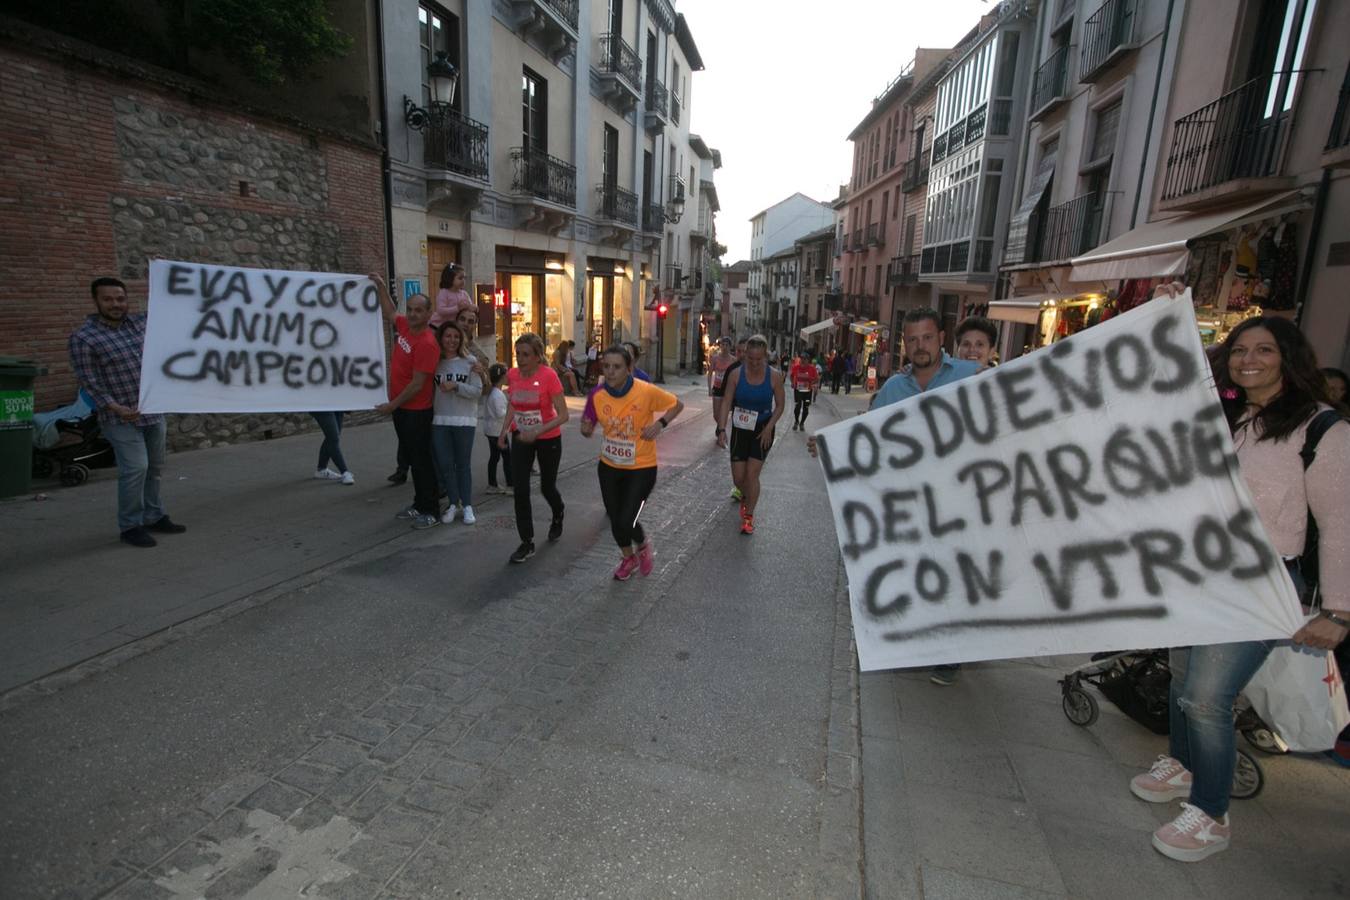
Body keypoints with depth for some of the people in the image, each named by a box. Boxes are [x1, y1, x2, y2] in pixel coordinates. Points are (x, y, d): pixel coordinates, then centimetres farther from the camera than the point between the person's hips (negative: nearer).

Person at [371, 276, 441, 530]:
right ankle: (419, 505, 26)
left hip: (416, 411, -8)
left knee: (422, 461, -2)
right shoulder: (405, 326, 4)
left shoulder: (427, 344, -21)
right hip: (400, 408, 8)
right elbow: (390, 312, 28)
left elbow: (417, 384, -21)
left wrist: (392, 405, -14)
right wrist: (381, 286, 23)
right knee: (412, 458, 15)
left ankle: (432, 512, 8)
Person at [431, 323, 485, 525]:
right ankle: (453, 503, 18)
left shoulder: (470, 362, 1)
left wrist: (455, 386, -15)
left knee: (463, 464, 6)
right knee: (444, 464, 4)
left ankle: (467, 505, 16)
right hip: (439, 420, 2)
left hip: (464, 420, -1)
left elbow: (477, 392, -5)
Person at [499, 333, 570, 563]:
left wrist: (536, 432, -32)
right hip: (521, 439, 4)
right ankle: (527, 543, 6)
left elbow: (563, 415, -23)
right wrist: (504, 430, 0)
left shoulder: (549, 376, -22)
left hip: (548, 439, -3)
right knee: (520, 489, -6)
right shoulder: (512, 375, -6)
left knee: (547, 487, 12)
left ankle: (558, 517, 47)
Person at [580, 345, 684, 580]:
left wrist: (660, 423, -20)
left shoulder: (646, 391, -20)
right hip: (609, 467, 4)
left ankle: (643, 545, 27)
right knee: (615, 520, 15)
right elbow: (588, 430, 4)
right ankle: (628, 558, 46)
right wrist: (586, 429, -20)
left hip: (641, 468, -4)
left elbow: (677, 404, -4)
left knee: (625, 522, -11)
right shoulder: (597, 395, -11)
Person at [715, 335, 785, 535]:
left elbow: (779, 406, -2)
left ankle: (748, 516, 10)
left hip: (762, 430, -1)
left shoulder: (774, 376, -11)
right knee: (738, 477, 4)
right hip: (740, 429, 2)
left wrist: (768, 428, -13)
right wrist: (722, 429, -18)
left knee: (752, 474, -7)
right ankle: (746, 497, 40)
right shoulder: (736, 374, -11)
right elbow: (727, 403, -8)